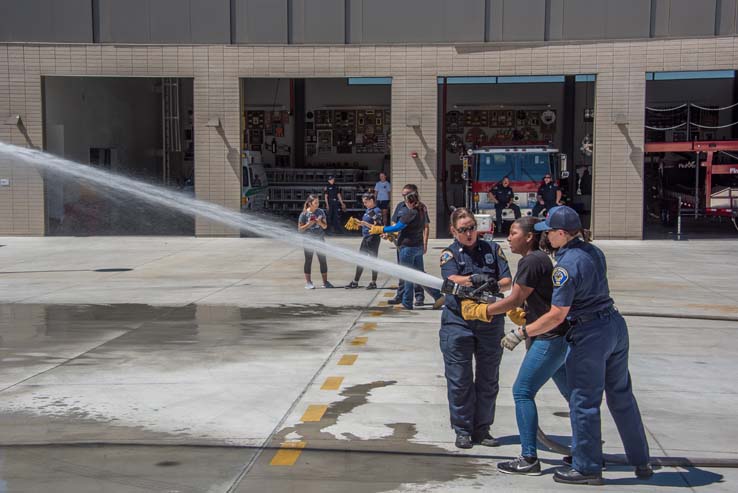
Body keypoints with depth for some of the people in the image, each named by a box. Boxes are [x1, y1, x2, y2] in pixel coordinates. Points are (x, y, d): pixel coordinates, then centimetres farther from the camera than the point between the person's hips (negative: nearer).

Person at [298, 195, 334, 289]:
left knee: (323, 260, 5)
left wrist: (320, 222, -15)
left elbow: (325, 226, 5)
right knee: (308, 261, 2)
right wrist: (308, 224, -20)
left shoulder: (321, 212, 2)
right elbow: (300, 229, -6)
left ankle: (325, 281, 14)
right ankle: (308, 282, 9)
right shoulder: (304, 214, -7)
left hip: (320, 239, 4)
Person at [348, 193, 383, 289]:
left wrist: (365, 224, -25)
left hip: (373, 238, -9)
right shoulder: (367, 210, 12)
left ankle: (373, 283, 11)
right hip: (365, 238, 9)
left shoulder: (376, 211, -13)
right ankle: (355, 282, 18)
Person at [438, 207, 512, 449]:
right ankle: (463, 431, 12)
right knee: (459, 379, 0)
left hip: (491, 321, 2)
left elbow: (507, 281, 0)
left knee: (488, 379, 8)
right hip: (458, 322, -2)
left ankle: (482, 429, 20)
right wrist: (473, 279, -37)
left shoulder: (492, 249, 8)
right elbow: (452, 279, -17)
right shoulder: (449, 254, 3)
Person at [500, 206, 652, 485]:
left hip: (589, 335, -9)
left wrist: (521, 333, -14)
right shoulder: (594, 251, 5)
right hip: (616, 325, 9)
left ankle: (587, 468, 14)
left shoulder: (567, 265, -19)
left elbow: (556, 316, -20)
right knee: (621, 396, 18)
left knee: (583, 402, 4)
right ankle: (641, 462, 28)